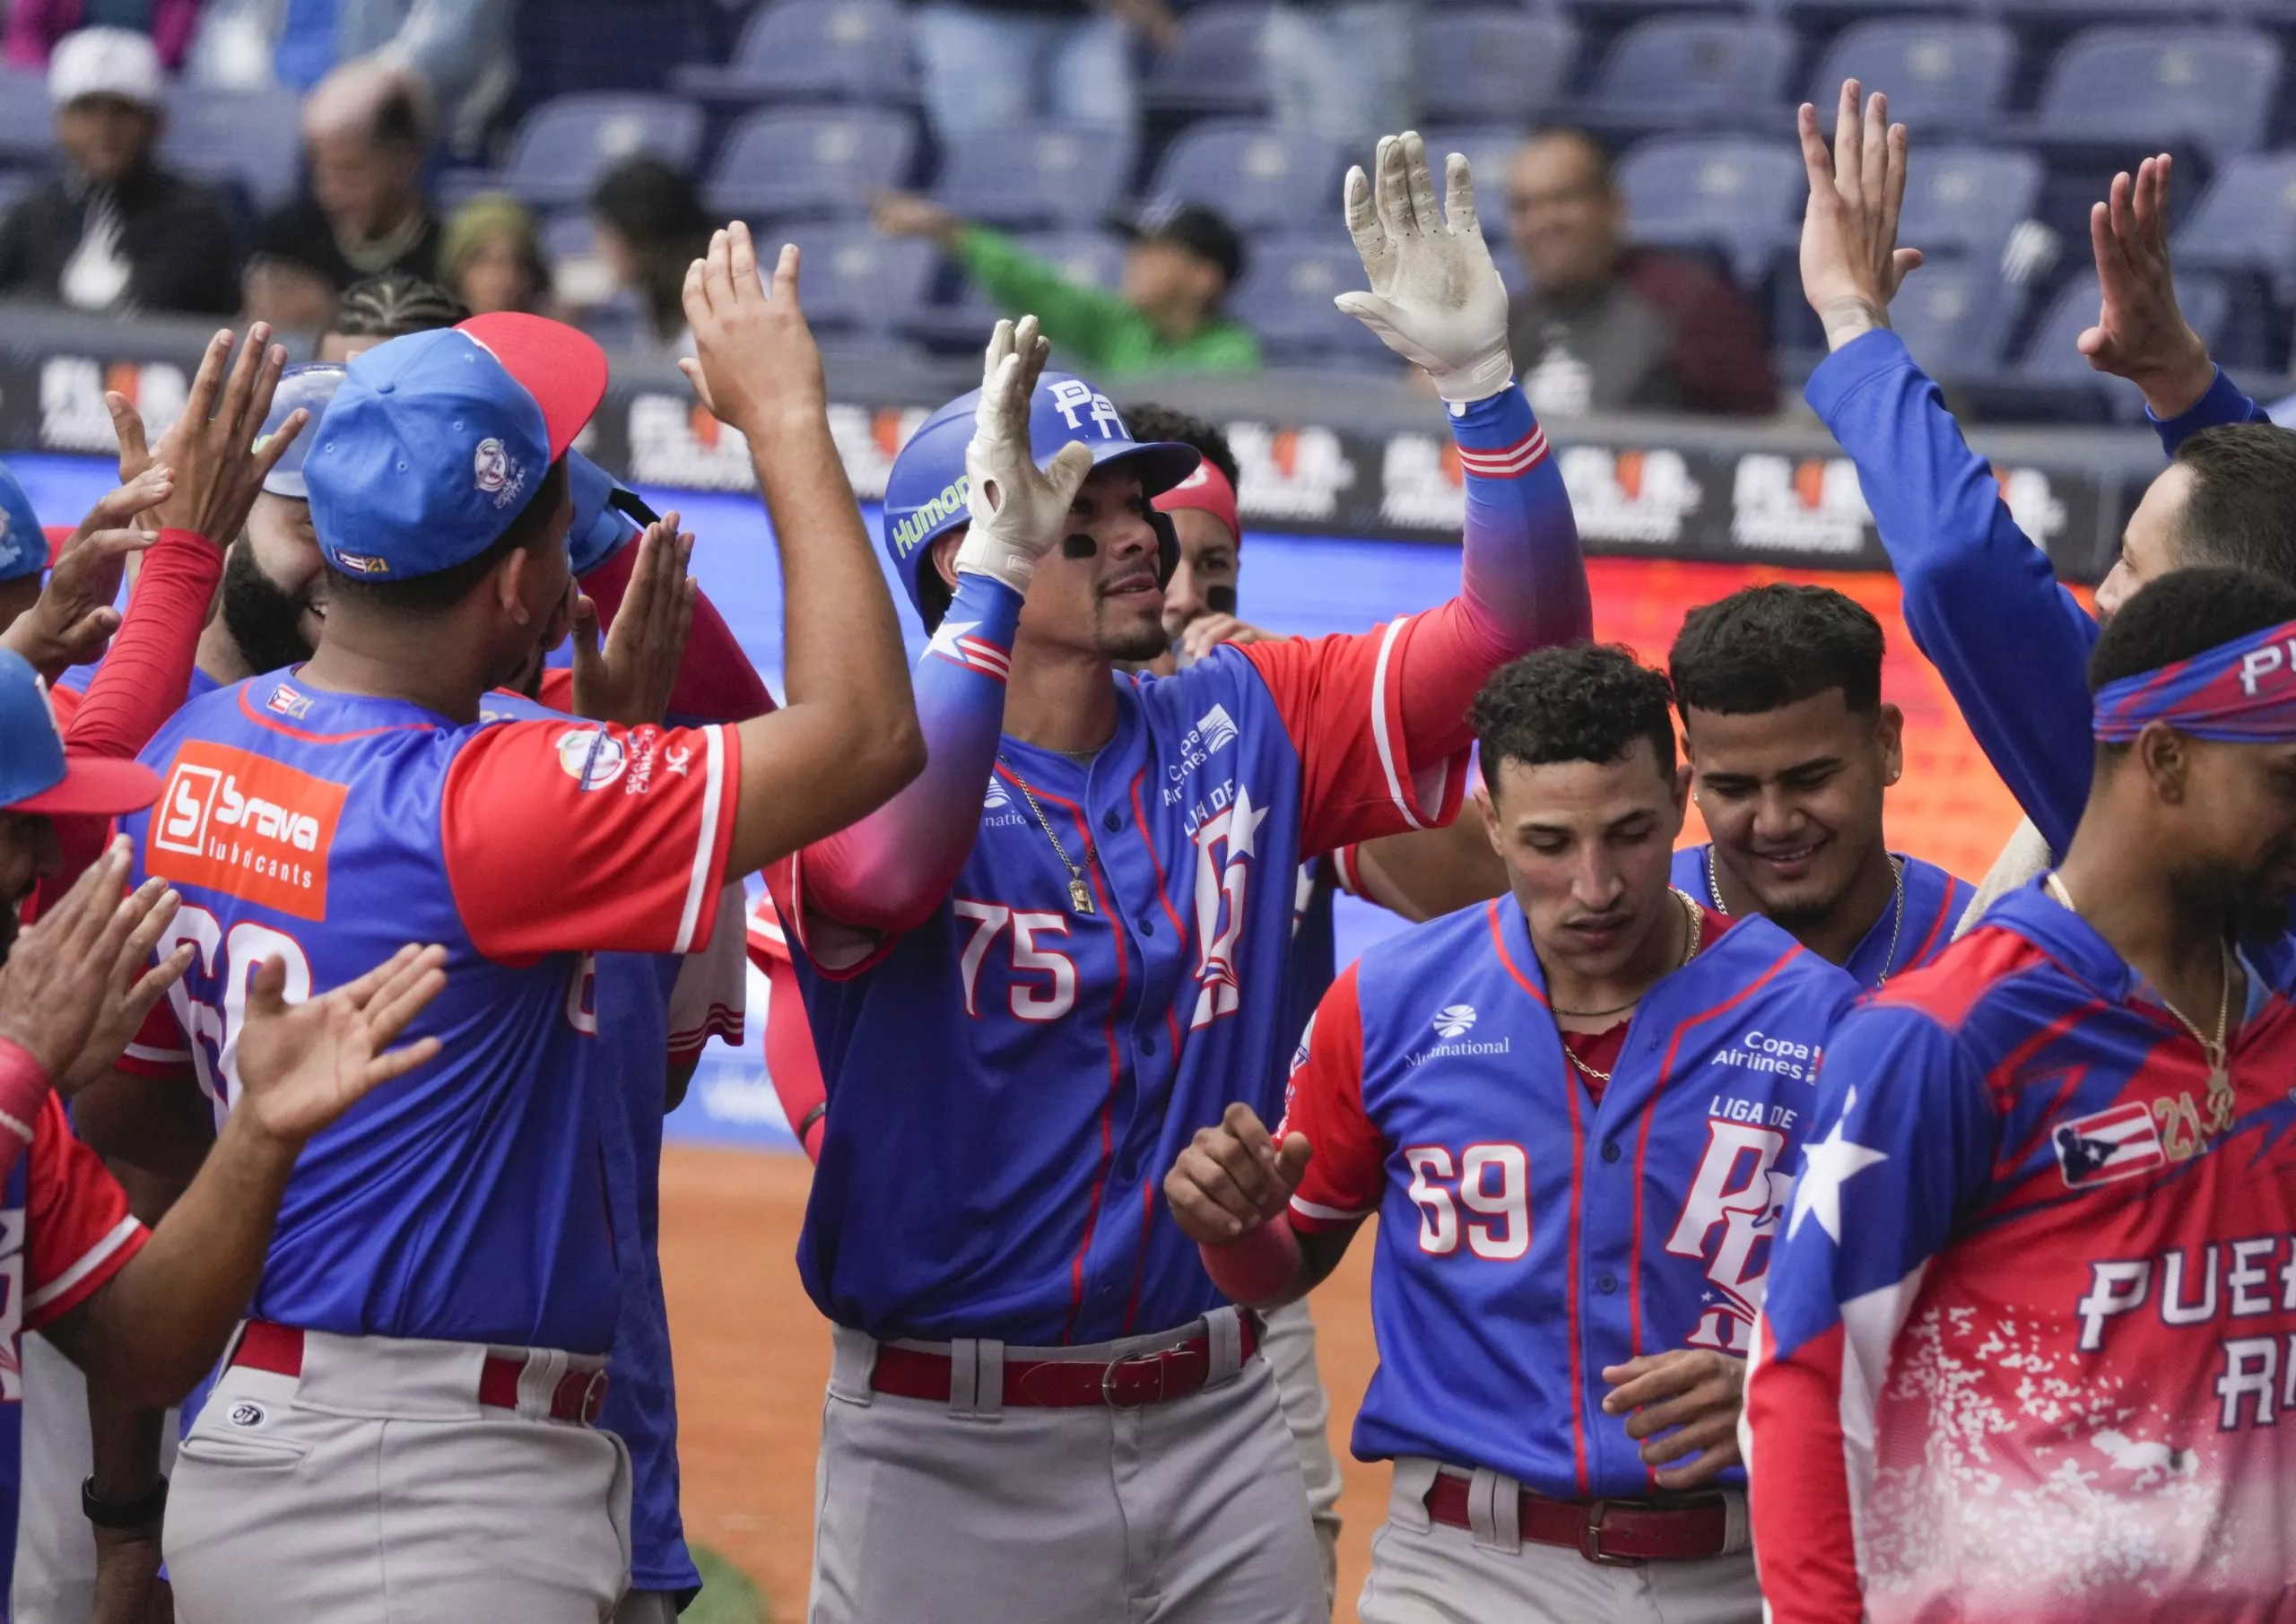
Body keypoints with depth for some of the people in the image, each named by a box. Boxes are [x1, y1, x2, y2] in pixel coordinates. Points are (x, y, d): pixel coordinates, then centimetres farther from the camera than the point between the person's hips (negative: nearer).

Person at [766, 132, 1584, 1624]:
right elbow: (880, 874, -33)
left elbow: (1514, 634, 4)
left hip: (1215, 1428, 5)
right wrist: (999, 569, -34)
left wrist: (1480, 372, -9)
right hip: (954, 1455, -4)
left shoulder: (1242, 729, 8)